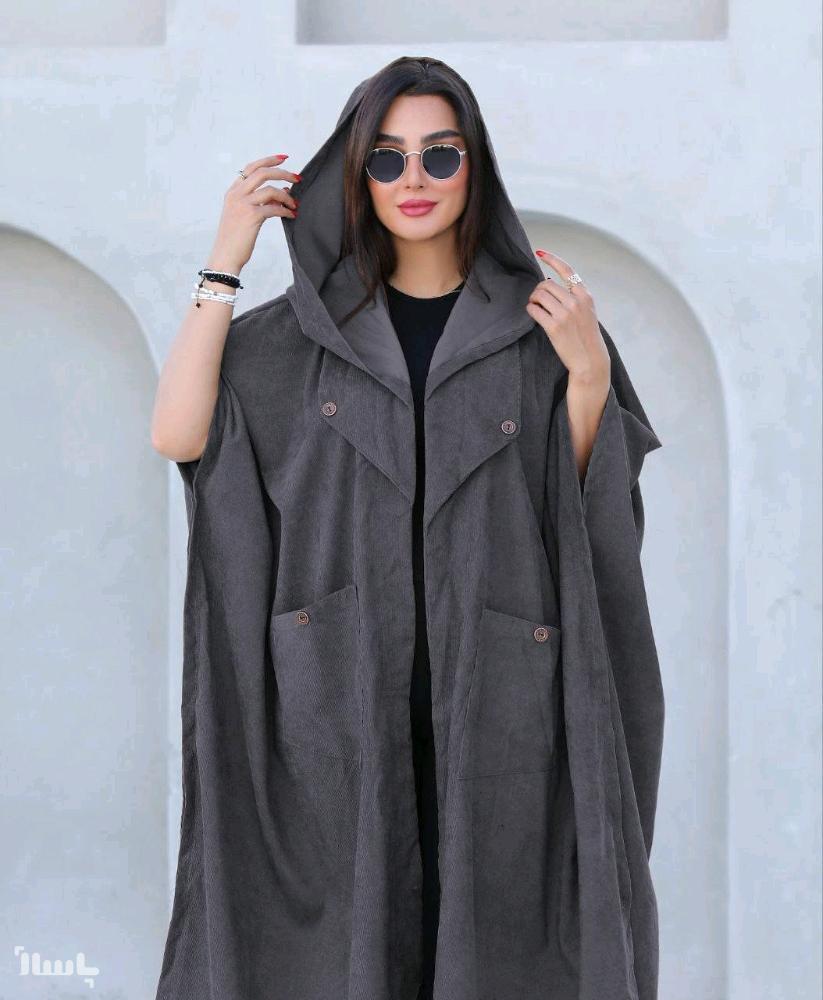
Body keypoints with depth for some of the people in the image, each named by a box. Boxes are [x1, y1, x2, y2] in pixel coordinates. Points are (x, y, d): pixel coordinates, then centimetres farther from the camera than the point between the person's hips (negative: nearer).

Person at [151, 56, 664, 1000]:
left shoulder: (536, 320, 4)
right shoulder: (306, 325, 6)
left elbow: (580, 506, 4)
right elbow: (178, 436, -6)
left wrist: (589, 372, -13)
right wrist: (226, 259, -7)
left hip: (492, 687, 0)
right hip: (345, 686, 1)